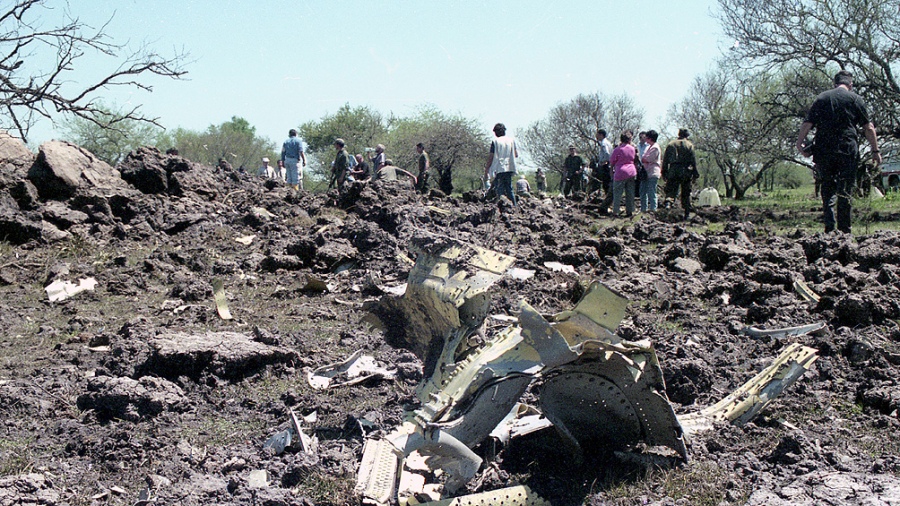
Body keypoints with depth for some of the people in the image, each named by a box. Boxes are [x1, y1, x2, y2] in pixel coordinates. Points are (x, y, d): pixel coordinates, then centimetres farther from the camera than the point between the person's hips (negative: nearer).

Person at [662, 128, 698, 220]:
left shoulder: (670, 144, 9)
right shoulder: (689, 145, 4)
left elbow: (665, 160, 7)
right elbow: (693, 160, 0)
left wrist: (664, 172, 11)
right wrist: (695, 174, 4)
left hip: (673, 172, 0)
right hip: (686, 172, 0)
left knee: (671, 191, 0)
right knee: (686, 194, 7)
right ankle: (687, 214, 8)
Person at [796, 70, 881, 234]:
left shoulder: (821, 98, 12)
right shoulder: (855, 99, 5)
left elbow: (807, 124, 3)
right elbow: (868, 128, 2)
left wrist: (800, 143, 7)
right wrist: (875, 150, 5)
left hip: (823, 151, 2)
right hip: (847, 150, -2)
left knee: (828, 187, 11)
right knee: (846, 189, 3)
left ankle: (830, 225, -1)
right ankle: (844, 229, 2)